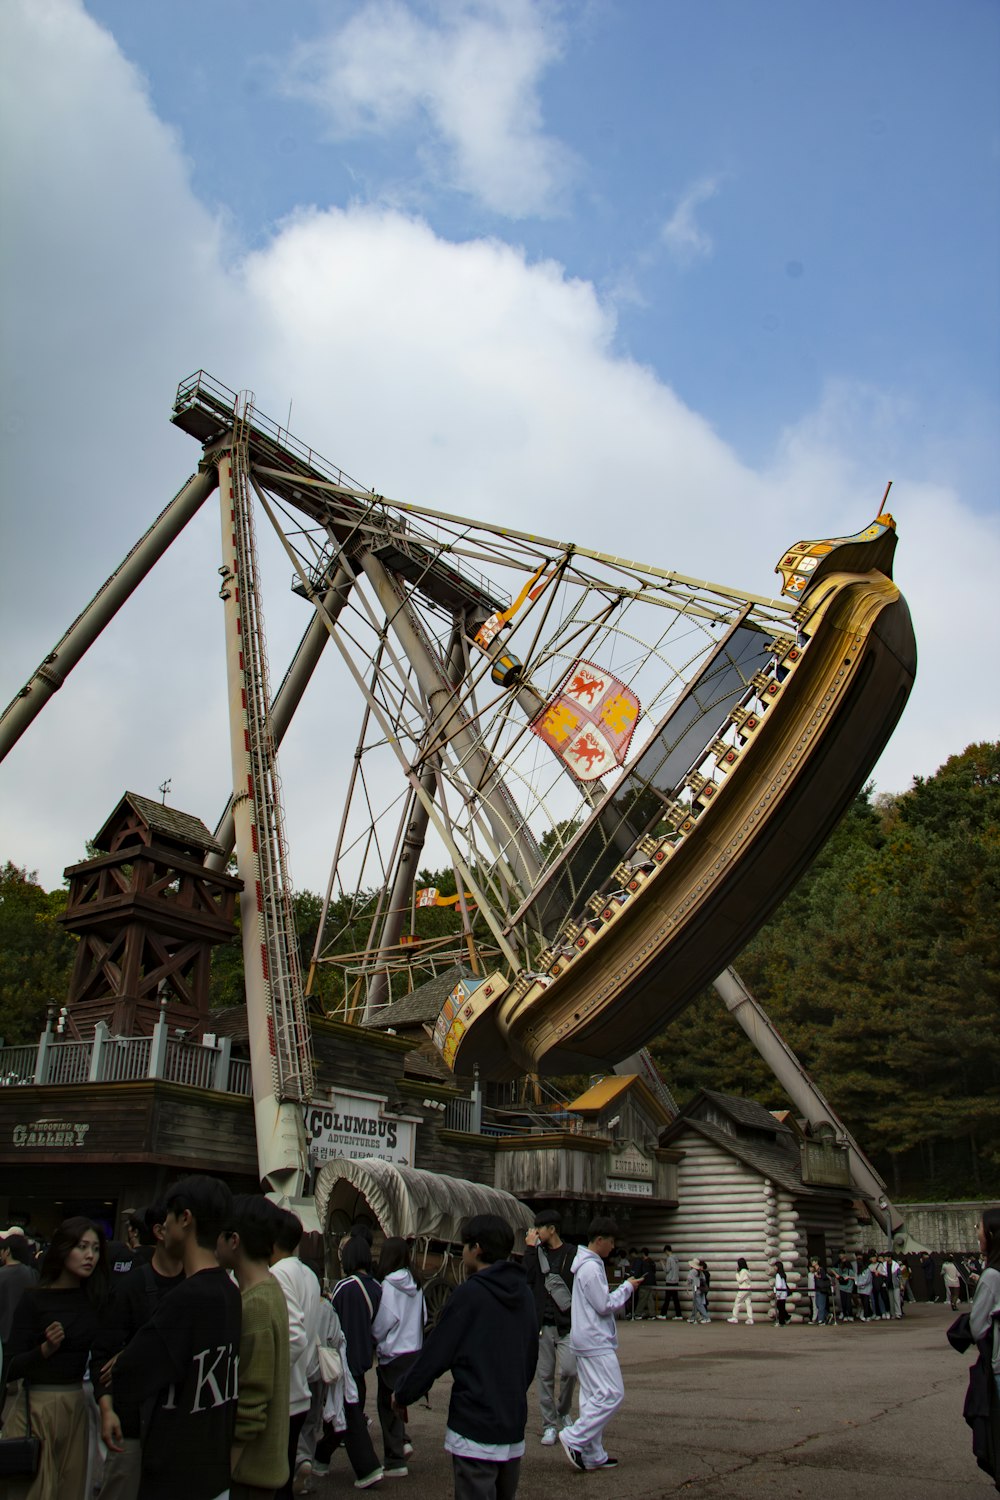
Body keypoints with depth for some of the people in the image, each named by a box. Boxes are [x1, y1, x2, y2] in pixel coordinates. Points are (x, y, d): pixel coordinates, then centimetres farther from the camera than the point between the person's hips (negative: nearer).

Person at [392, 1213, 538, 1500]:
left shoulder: (469, 1294, -13)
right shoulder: (524, 1295, 6)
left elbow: (435, 1354, -10)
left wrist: (403, 1395, 4)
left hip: (474, 1426, -7)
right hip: (514, 1427, 7)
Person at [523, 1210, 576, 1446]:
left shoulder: (572, 1254, -2)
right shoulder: (536, 1253, 6)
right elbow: (524, 1277, -8)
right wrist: (531, 1249, -10)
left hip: (566, 1325, -3)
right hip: (542, 1325, 3)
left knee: (569, 1369, -13)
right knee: (544, 1376, 5)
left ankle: (564, 1411, 15)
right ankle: (550, 1425, 18)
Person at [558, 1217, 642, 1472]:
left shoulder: (586, 1264, 14)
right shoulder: (591, 1268, -19)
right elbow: (605, 1305, -17)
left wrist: (625, 1289, 10)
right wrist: (627, 1287, -6)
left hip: (587, 1342, 11)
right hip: (596, 1342, -11)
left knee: (593, 1397, 12)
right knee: (612, 1394, -9)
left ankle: (593, 1455, 16)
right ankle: (574, 1438, -7)